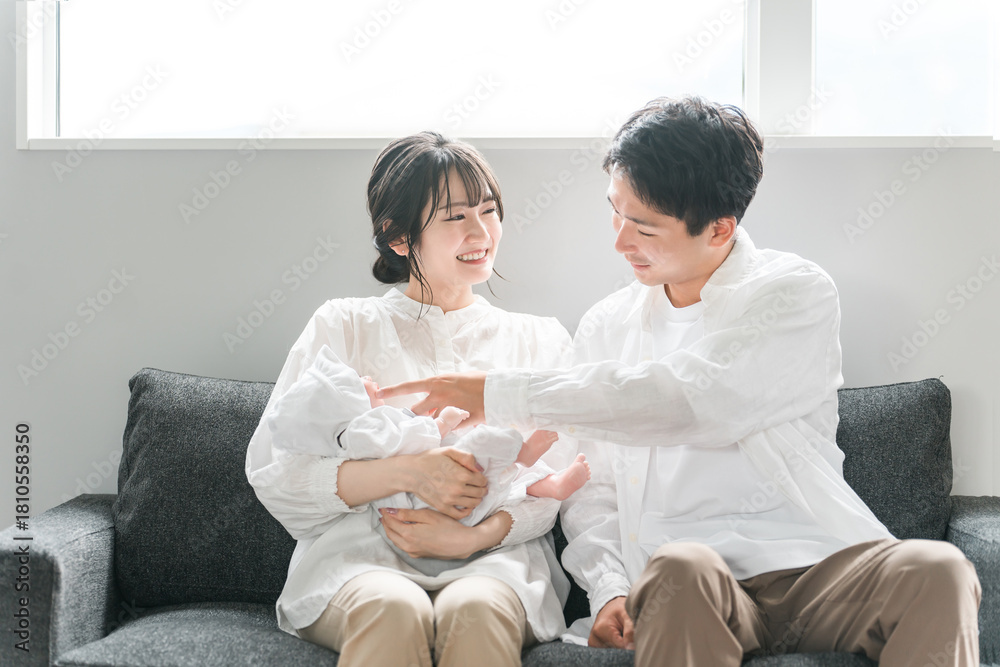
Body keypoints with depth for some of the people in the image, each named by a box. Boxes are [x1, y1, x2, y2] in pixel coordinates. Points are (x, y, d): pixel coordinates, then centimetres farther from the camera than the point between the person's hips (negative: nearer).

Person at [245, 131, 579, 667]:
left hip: (494, 559, 1)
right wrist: (407, 472, -12)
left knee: (474, 611, -36)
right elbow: (274, 473, 4)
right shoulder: (344, 327, 14)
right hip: (357, 557, 0)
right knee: (393, 611, -36)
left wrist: (475, 536, -12)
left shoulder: (540, 339, 19)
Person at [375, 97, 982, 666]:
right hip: (684, 591, 2)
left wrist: (504, 395, -11)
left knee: (935, 570, -33)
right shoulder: (606, 326, 18)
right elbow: (591, 488, 17)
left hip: (816, 567, -1)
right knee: (680, 566, -36)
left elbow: (688, 400, -15)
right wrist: (610, 587, -4)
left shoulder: (799, 294, 1)